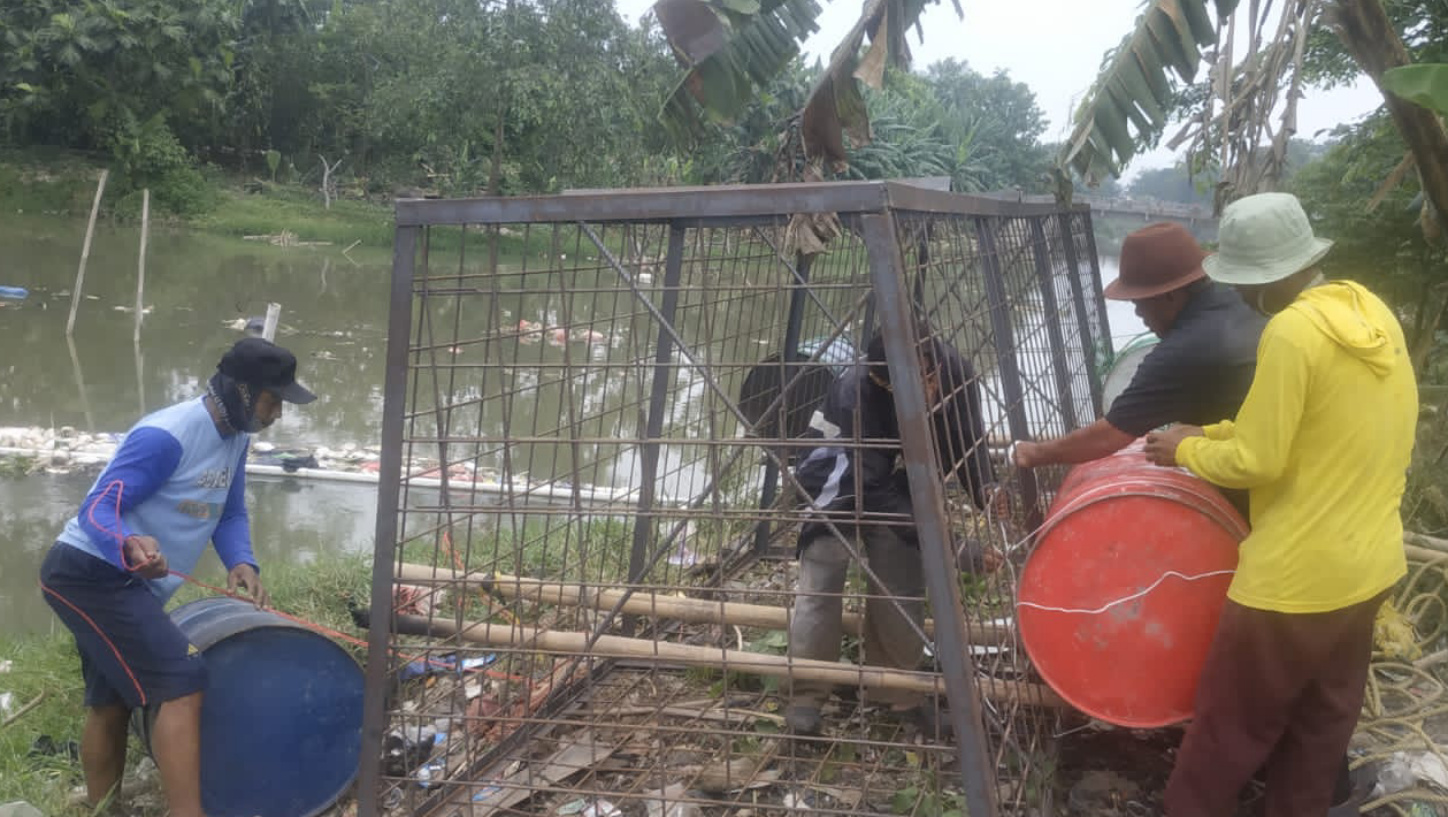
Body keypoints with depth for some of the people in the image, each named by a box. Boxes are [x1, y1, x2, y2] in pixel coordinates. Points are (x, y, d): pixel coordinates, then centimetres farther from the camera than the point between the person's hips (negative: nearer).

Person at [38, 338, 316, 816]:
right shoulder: (166, 436, -23)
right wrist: (131, 543, -46)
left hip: (123, 582, 10)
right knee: (182, 684, -18)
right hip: (90, 572, -10)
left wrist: (241, 562, -9)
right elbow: (97, 508, -25)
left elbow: (230, 514, 10)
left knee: (111, 701, 19)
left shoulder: (235, 439, 4)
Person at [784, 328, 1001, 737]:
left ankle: (899, 689, 19)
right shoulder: (854, 396, -41)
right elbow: (874, 492, -38)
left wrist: (988, 490, -36)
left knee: (902, 584, 0)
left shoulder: (955, 371, -28)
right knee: (821, 581, -13)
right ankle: (805, 695, 1)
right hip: (838, 477, -4)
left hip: (895, 477, 4)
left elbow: (966, 442, -13)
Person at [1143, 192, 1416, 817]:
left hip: (1296, 577, -8)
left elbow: (1256, 461, -20)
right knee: (1323, 719, 21)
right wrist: (1213, 432, 11)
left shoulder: (1293, 331, -24)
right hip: (1368, 563, 9)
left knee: (1230, 726, 8)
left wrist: (1187, 451, -3)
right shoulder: (1374, 314, 4)